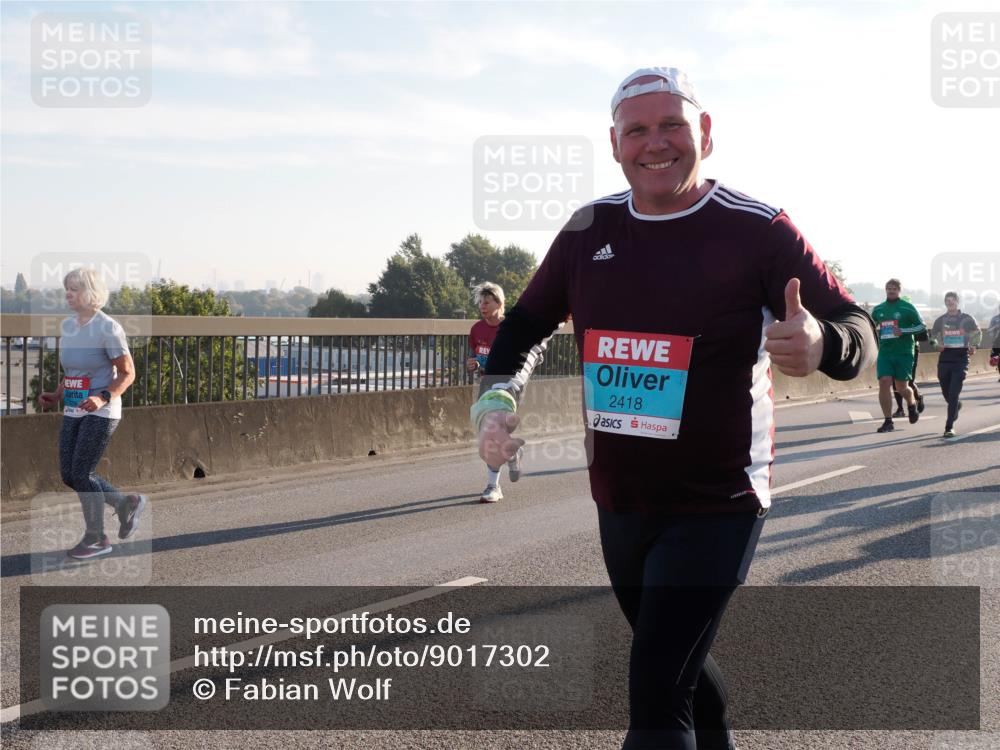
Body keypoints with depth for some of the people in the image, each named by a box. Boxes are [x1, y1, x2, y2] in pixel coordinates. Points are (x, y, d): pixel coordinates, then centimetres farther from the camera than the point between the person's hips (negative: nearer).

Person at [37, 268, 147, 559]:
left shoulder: (108, 328, -13)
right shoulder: (67, 326, 9)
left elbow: (128, 373, -11)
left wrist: (103, 398, -25)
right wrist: (55, 396, 5)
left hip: (101, 413, -8)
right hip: (73, 412, 8)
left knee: (81, 473, -6)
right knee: (68, 474, 6)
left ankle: (96, 538, 11)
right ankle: (127, 503, 24)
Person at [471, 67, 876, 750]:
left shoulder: (756, 229, -12)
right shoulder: (590, 229, 2)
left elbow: (859, 332, -12)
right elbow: (526, 325, 14)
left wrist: (821, 345, -36)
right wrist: (496, 400, -5)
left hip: (717, 507, -5)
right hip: (619, 506, 6)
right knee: (679, 663, 23)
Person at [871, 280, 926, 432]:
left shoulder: (907, 308, -1)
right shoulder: (878, 309, 10)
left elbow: (922, 327, -1)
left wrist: (903, 331, -15)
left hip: (904, 353, -3)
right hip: (884, 352, 3)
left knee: (901, 387, 2)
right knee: (884, 383, -12)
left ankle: (912, 404, 38)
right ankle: (888, 421, -7)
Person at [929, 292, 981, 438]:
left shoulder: (967, 319, 1)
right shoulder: (940, 320, 7)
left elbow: (977, 333, 15)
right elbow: (933, 336, 18)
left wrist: (974, 346, -1)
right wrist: (937, 344, -3)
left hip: (961, 358, -3)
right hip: (945, 358, 3)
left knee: (954, 393, -14)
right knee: (947, 393, 12)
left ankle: (949, 427, -13)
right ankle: (957, 406, 48)